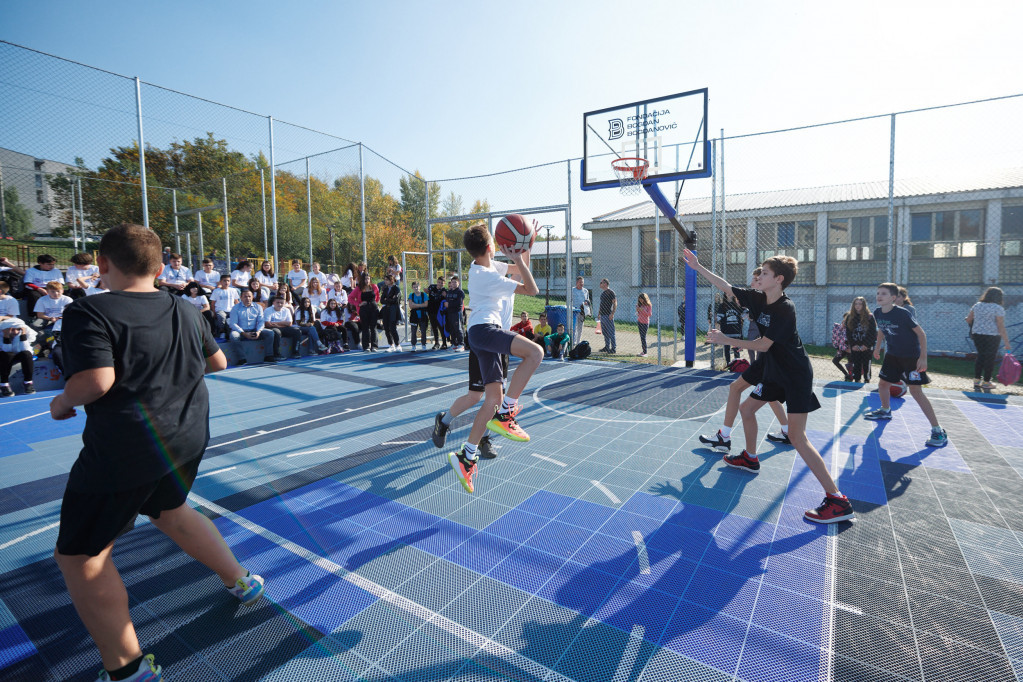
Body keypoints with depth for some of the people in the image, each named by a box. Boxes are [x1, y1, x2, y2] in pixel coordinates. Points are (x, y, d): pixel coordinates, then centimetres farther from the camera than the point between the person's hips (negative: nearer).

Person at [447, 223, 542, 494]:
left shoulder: (485, 266, 17)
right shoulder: (489, 276, -11)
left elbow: (520, 270, 28)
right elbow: (532, 289, -8)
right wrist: (517, 258, -4)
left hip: (482, 332, 10)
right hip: (485, 328, -10)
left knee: (494, 397, 1)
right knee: (535, 352, -29)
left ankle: (466, 456, 2)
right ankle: (504, 413, -23)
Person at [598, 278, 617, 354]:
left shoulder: (610, 292, -10)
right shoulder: (603, 293, 17)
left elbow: (615, 303, -15)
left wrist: (612, 313, -22)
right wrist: (599, 311, 20)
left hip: (608, 315, -9)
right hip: (602, 315, 9)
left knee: (610, 333, -7)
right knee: (604, 332, 13)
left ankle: (614, 348, -3)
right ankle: (607, 347, 21)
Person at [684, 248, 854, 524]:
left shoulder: (785, 308, -22)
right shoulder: (759, 299, 2)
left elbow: (763, 345, -19)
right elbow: (726, 287, 7)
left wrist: (726, 339, -14)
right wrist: (698, 267, 5)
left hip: (796, 375, -9)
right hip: (775, 372, 9)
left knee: (797, 436, -14)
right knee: (746, 409, 17)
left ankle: (838, 502, -7)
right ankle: (750, 458, 39)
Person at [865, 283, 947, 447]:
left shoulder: (902, 313, -22)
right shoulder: (877, 313, -3)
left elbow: (921, 333, -17)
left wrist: (923, 357, -21)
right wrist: (877, 347, 22)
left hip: (911, 357, -7)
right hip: (892, 355, 7)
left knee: (916, 391, -12)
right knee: (882, 383, 14)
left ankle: (938, 431, -5)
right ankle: (885, 411, 41)